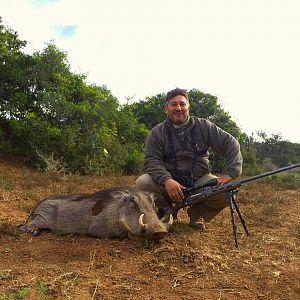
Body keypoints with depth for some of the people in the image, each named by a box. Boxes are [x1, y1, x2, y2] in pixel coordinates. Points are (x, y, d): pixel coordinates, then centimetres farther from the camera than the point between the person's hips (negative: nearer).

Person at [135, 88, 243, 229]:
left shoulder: (203, 126, 1)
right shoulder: (157, 133, -1)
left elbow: (230, 143, -1)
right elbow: (151, 160, -11)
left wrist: (231, 172, -16)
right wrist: (166, 180, -31)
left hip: (199, 180, 1)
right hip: (168, 182, 0)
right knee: (142, 183, -28)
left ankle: (197, 213, 6)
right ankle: (166, 211, 4)